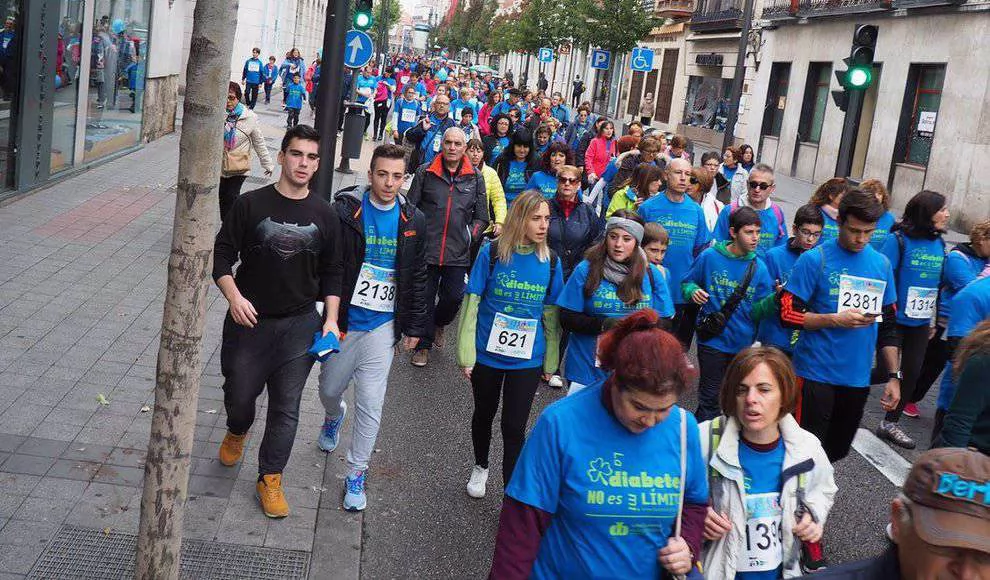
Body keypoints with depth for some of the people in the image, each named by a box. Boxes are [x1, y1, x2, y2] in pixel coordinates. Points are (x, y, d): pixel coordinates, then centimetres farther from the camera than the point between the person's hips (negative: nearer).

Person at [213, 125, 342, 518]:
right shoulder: (250, 205, -5)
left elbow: (331, 273, 9)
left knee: (286, 407, 3)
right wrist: (234, 297, -17)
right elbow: (222, 255, -2)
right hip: (249, 320, -1)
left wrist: (331, 319, -1)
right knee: (239, 393, 11)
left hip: (300, 325, 1)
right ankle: (237, 432, 46)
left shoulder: (324, 215, 2)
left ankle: (270, 479, 17)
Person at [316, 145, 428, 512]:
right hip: (343, 320, 0)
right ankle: (334, 417, 54)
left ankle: (356, 474, 14)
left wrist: (414, 326, 9)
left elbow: (418, 278, 8)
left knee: (371, 405, -1)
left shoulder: (413, 221, 0)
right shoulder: (344, 211, -10)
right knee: (329, 389, 18)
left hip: (383, 326, 1)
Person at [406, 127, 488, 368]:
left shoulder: (475, 178, 5)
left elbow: (481, 217, 12)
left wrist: (470, 235, 0)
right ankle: (423, 345, 23)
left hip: (458, 254, 1)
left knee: (454, 297, 1)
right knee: (425, 298, 6)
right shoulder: (426, 172, 1)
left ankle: (439, 323, 36)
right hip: (426, 249, -1)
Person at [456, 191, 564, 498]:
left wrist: (551, 362, 6)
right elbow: (472, 303, -8)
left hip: (527, 359, 0)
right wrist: (466, 353, -10)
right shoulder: (492, 253, -11)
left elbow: (551, 314, 4)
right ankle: (480, 467, 47)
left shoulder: (550, 261, -4)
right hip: (487, 354, 0)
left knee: (514, 426, 2)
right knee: (484, 414, 20)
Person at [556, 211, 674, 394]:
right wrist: (603, 325, -20)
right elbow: (567, 319, -5)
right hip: (587, 370, -1)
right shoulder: (586, 270, -3)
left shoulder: (652, 274, 3)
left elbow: (664, 323, 3)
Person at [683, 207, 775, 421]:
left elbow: (756, 311, -3)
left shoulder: (759, 268, 0)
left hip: (743, 344, 3)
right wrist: (693, 292, -16)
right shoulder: (710, 257, -6)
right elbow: (687, 283, 6)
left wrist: (775, 299, -21)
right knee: (710, 398, 0)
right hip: (713, 340, -3)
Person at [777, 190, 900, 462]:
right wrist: (837, 320, -19)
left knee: (837, 451, 15)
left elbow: (888, 325, 13)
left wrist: (894, 376, 9)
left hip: (858, 379, 5)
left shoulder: (881, 264, 7)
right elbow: (788, 314, -11)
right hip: (816, 375, -5)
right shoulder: (814, 260, -8)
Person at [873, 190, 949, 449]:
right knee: (887, 369, 0)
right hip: (895, 319, -6)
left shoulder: (939, 243, 5)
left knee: (911, 372, 10)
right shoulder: (898, 240, -14)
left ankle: (890, 423, 24)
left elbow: (939, 281, 13)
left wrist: (934, 317, 14)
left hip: (921, 322, 6)